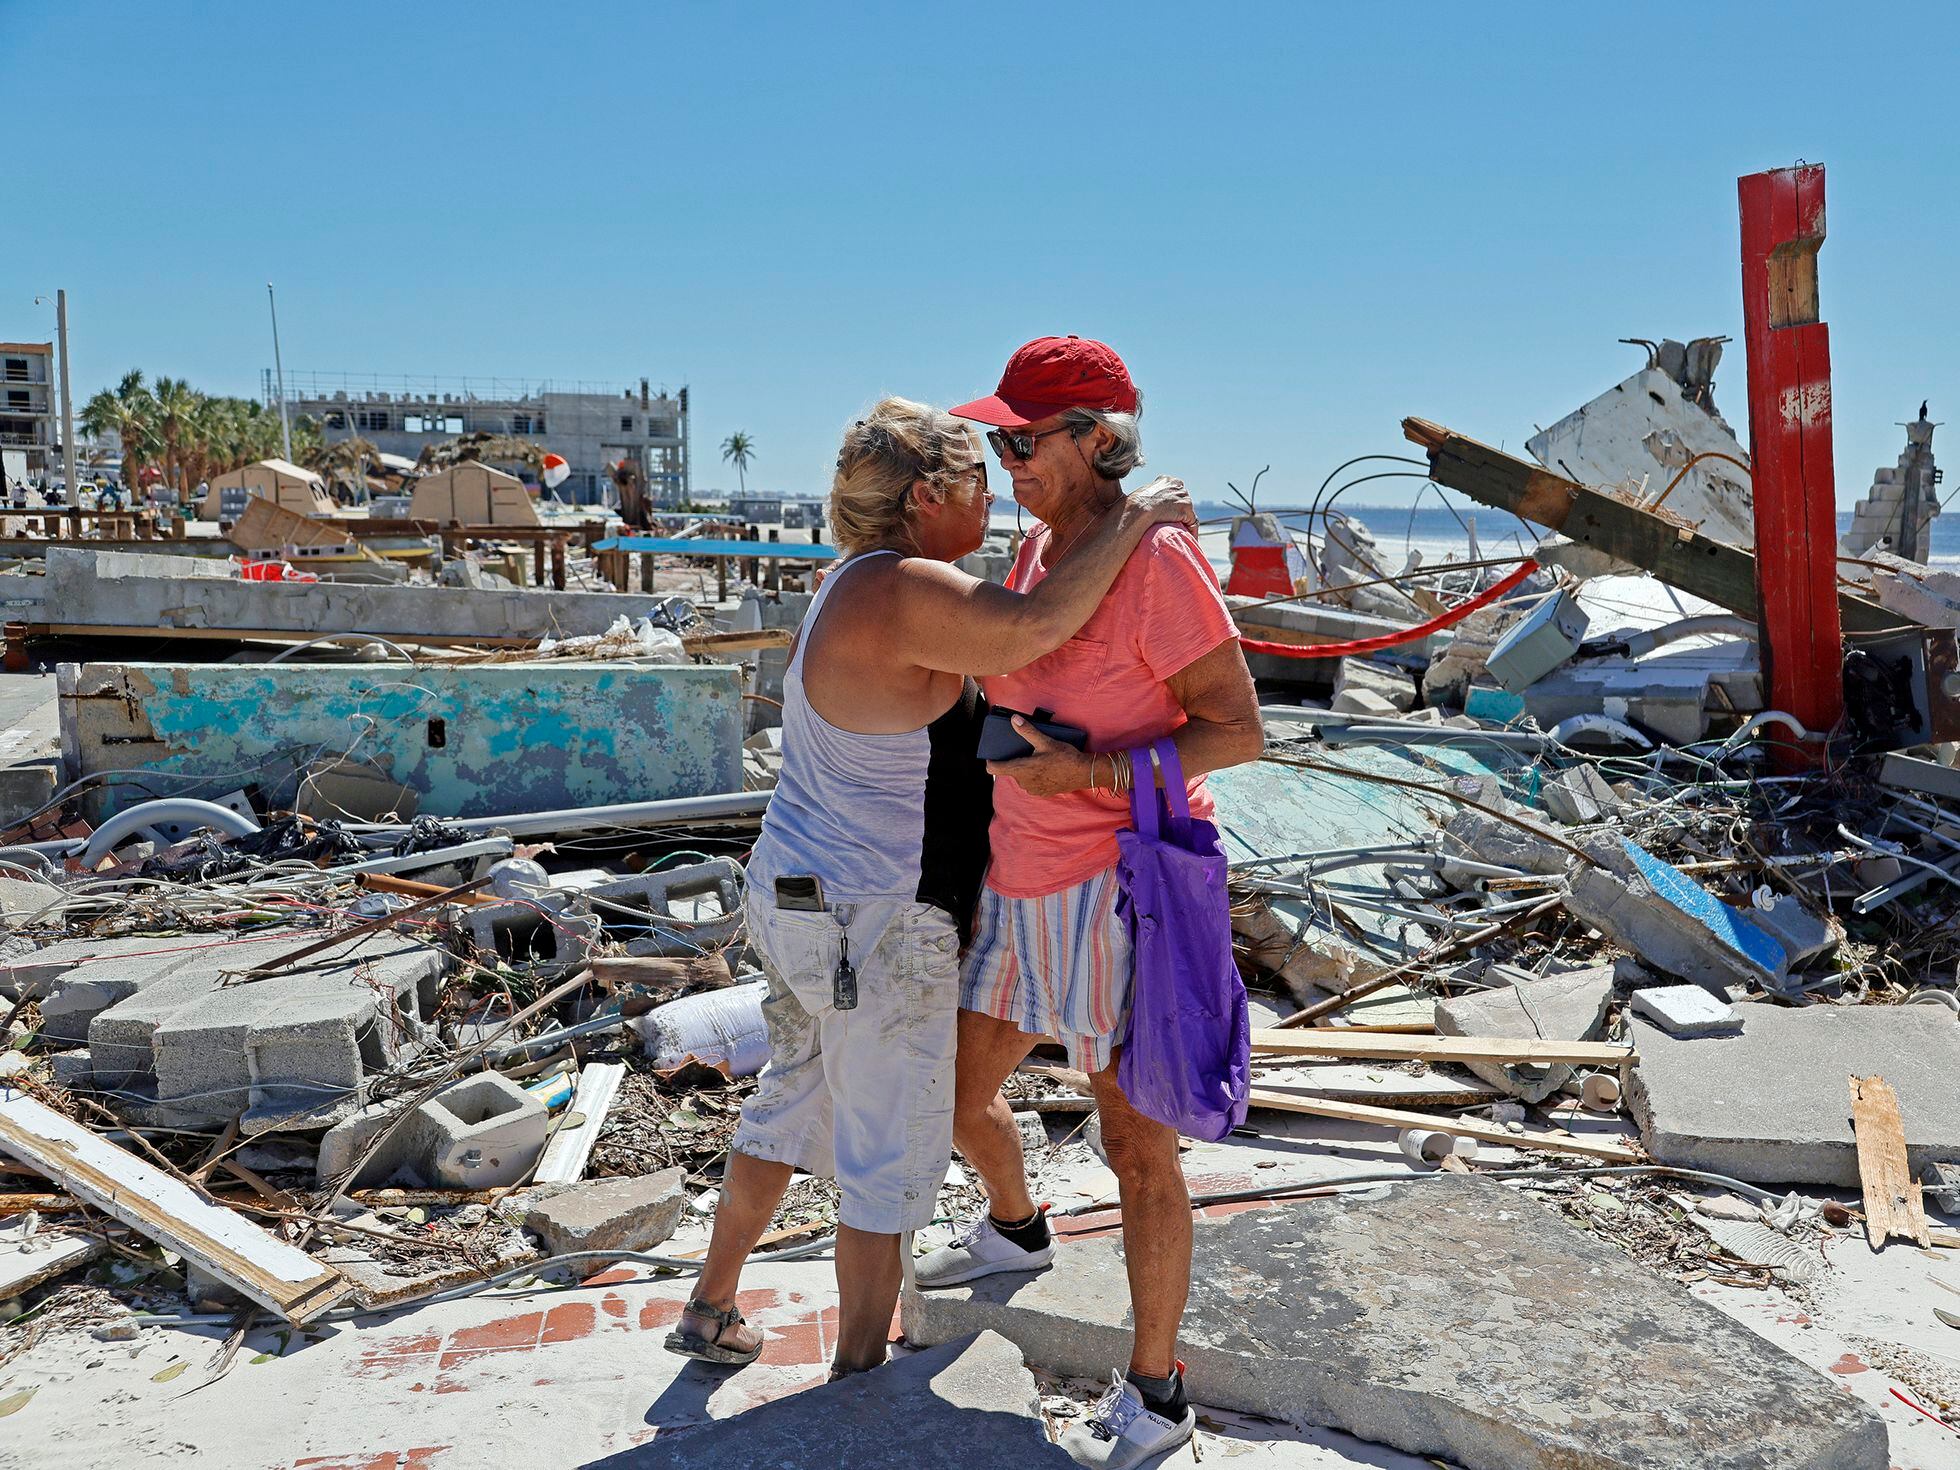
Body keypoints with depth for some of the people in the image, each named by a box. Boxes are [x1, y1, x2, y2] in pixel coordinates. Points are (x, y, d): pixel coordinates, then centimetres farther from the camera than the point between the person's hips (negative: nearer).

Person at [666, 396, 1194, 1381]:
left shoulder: (857, 580, 9)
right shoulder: (905, 592, -22)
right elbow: (1032, 628, -32)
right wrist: (1132, 520, -19)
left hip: (796, 896, 10)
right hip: (875, 929, -10)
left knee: (792, 1103, 24)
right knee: (891, 1158, 8)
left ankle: (710, 1311, 38)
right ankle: (860, 1373, 25)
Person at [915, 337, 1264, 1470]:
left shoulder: (1157, 557, -17)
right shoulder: (1041, 550, 8)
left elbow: (1241, 731, -16)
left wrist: (1089, 774, -23)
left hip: (1123, 887, -9)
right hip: (1024, 885, 9)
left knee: (1137, 1147, 2)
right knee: (960, 1093, 22)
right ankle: (1018, 1231, 53)